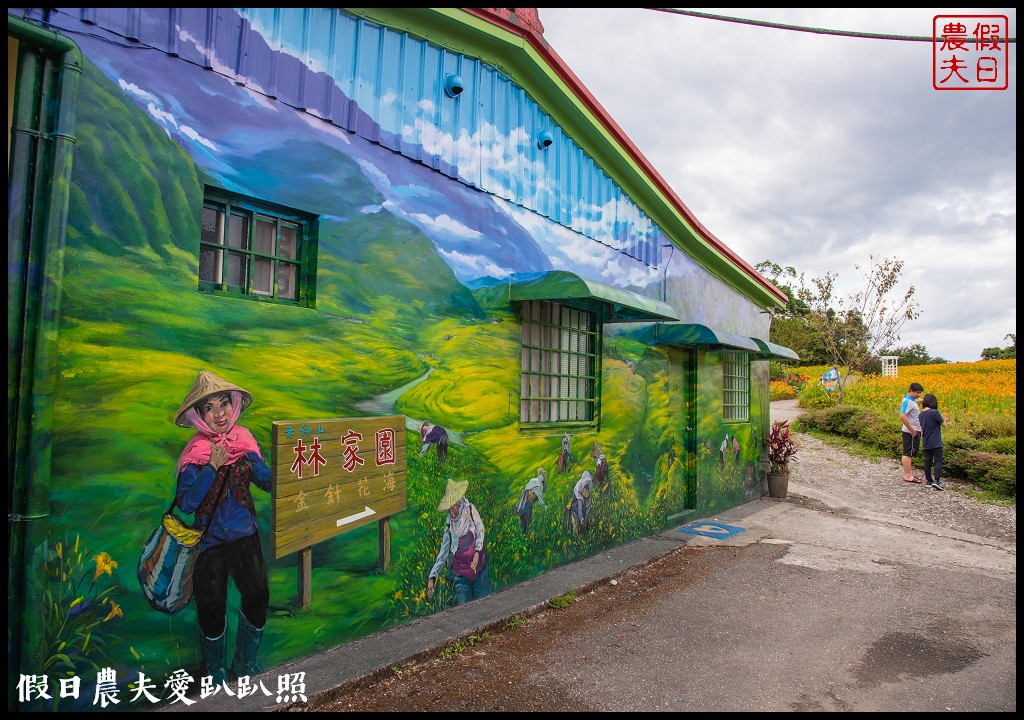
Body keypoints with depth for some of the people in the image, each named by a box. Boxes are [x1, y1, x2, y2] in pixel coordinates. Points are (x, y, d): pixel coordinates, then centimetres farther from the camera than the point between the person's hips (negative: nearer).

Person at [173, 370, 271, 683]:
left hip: (245, 537, 2)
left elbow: (267, 481, -5)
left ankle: (245, 666, 25)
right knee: (212, 608, 5)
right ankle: (216, 673, 33)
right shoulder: (195, 452, -12)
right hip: (210, 540, -2)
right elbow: (186, 503, -19)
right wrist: (212, 467, -25)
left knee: (258, 596, -2)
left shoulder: (244, 441, -4)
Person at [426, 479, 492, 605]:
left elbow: (480, 531, 2)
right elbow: (443, 552, -1)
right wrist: (432, 577, -7)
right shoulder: (449, 524, -7)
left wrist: (477, 552, -14)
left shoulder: (470, 510, -11)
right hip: (460, 573, 0)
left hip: (479, 566, 0)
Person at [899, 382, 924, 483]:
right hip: (911, 432, -10)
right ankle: (908, 476, -2)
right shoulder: (908, 402, -19)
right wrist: (912, 430, -23)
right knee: (908, 453, -5)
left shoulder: (911, 400, 11)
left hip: (915, 431, 10)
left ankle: (908, 474, 22)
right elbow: (902, 416, -30)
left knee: (909, 453, 14)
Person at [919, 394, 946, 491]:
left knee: (928, 461, 12)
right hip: (936, 443, -6)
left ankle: (928, 480, 19)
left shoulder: (921, 414, 5)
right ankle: (936, 480, -16)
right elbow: (944, 424, -7)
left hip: (926, 443, 6)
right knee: (938, 461, -5)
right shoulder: (935, 412, -15)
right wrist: (941, 417, 7)